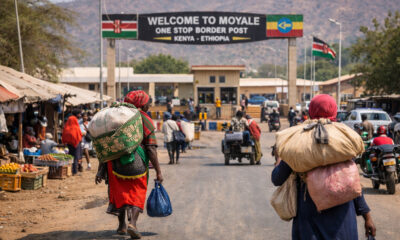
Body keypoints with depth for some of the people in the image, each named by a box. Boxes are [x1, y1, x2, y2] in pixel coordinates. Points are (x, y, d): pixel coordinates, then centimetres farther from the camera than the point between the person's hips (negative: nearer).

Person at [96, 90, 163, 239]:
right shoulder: (145, 121, -2)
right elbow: (151, 149, -9)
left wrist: (101, 169, 8)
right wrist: (158, 171, -6)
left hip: (115, 162, 3)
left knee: (119, 192, 19)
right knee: (137, 193, 8)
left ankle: (122, 225, 25)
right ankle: (132, 223, -14)